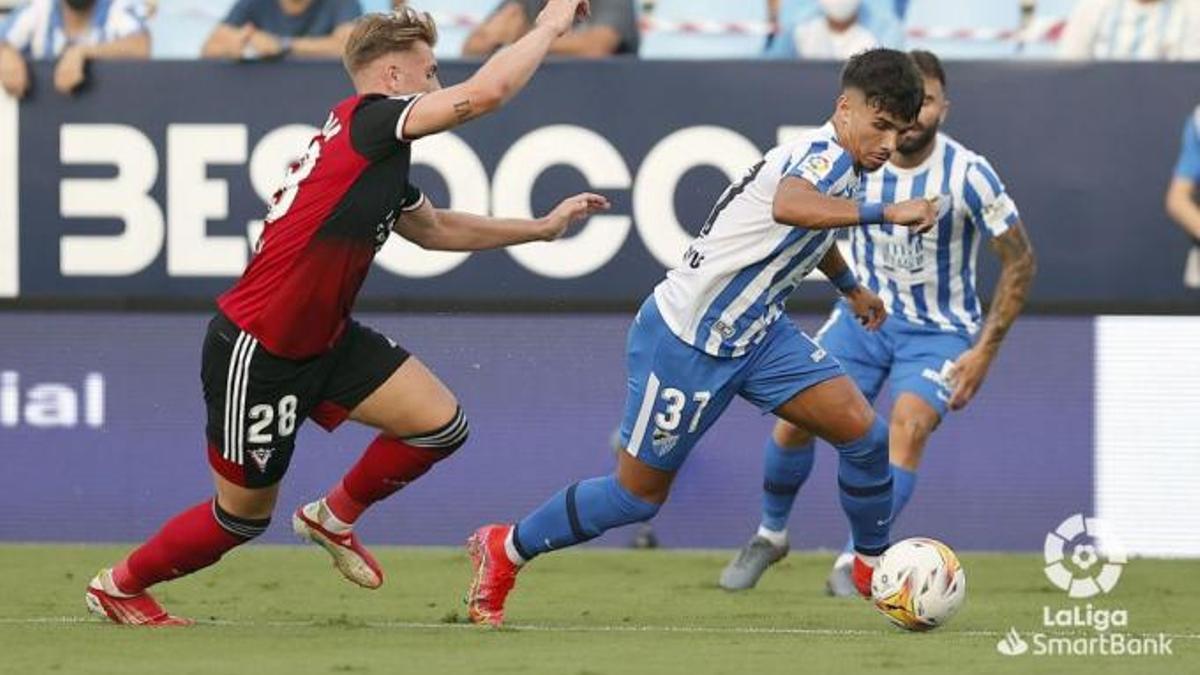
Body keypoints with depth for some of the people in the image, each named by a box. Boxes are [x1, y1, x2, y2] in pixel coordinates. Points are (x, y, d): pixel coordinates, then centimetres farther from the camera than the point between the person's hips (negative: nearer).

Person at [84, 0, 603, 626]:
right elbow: (485, 92, -29)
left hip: (324, 340, 9)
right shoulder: (364, 118, -19)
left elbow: (436, 229, 27)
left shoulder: (378, 162, 9)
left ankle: (334, 516, 20)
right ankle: (118, 585, 29)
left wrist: (543, 226, 25)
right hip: (256, 354, -9)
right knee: (245, 514, 6)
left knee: (440, 423, -4)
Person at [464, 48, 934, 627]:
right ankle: (504, 551, 25)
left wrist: (850, 286, 48)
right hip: (686, 340, -9)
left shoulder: (839, 166, 8)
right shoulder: (827, 154, -21)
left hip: (756, 334, 9)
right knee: (638, 496, 4)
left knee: (864, 434, -6)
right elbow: (788, 205, -48)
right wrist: (885, 213, -48)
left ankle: (874, 566, 16)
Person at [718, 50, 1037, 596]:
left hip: (941, 330, -3)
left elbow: (1019, 259, -10)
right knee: (795, 421, -8)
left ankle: (855, 564, -19)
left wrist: (985, 352, -12)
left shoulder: (968, 174, -19)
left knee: (910, 427, -27)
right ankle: (770, 536, 19)